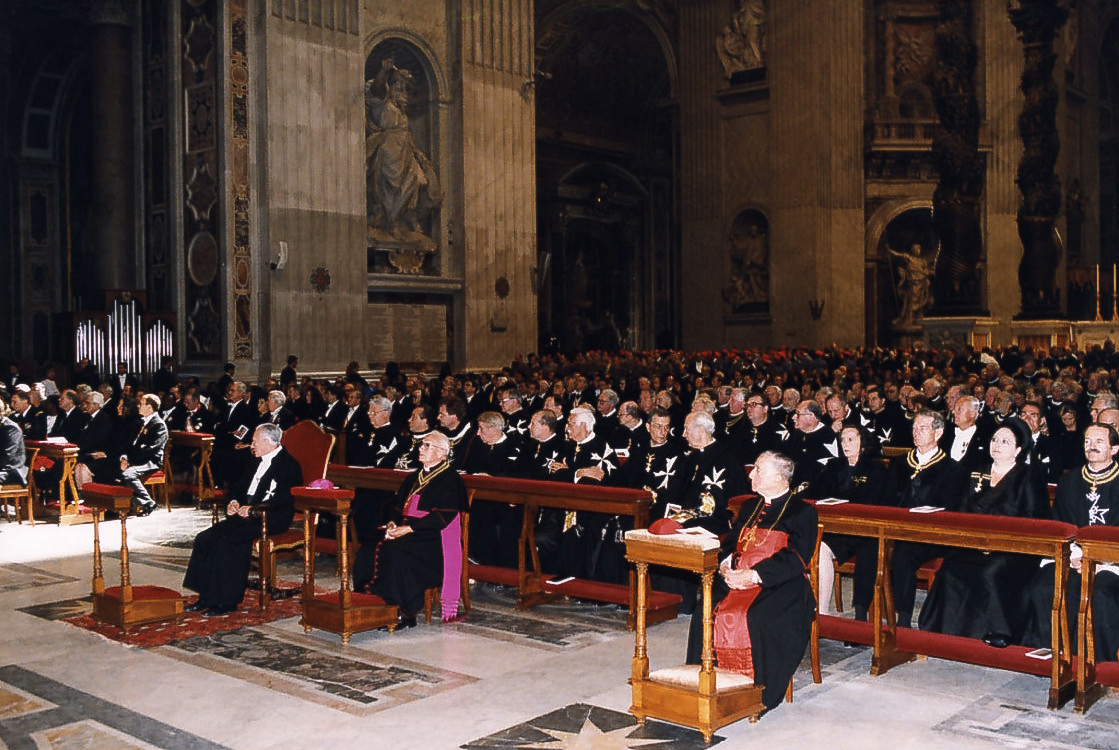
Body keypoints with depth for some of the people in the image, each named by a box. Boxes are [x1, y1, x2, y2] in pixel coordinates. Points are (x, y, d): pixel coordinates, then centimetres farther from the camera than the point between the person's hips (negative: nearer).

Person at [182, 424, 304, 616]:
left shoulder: (289, 465, -7)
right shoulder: (257, 463, 21)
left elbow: (282, 500, -19)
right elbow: (238, 487, 28)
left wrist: (253, 509, -25)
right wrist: (234, 502, 5)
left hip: (271, 520, -9)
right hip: (246, 514, 9)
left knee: (226, 542, -28)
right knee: (204, 539, -8)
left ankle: (227, 601, -19)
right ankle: (206, 598, -5)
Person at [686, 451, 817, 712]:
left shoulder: (802, 512, 0)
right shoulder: (749, 507, 22)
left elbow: (794, 559, -11)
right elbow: (730, 543, 19)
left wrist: (751, 576, -19)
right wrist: (725, 566, -4)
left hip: (778, 586, -5)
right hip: (736, 582, 6)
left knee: (757, 620, -33)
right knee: (705, 614, -20)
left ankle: (759, 693, -18)